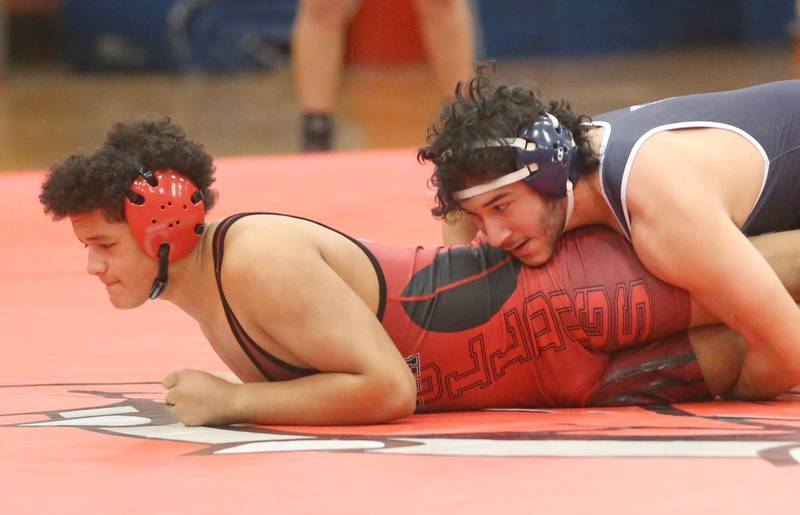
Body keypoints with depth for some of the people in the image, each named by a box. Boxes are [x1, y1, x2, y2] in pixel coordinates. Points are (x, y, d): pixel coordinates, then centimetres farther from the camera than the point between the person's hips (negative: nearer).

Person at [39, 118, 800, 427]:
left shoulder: (259, 265, -27)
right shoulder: (204, 283, 2)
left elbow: (388, 389, -28)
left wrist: (232, 402, -25)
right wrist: (230, 393, -2)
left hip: (557, 304, -7)